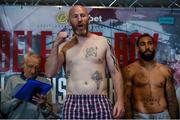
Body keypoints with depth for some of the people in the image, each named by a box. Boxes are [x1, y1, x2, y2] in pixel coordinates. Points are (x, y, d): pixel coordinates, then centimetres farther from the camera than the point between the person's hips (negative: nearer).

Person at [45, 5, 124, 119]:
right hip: (73, 103, 0)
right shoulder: (64, 46, 8)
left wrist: (120, 100, -4)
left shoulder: (103, 42, 7)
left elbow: (115, 72, 6)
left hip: (101, 102, 0)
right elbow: (49, 73, -1)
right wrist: (56, 45, -8)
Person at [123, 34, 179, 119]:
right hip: (141, 116, -3)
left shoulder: (165, 71, 7)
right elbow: (126, 99, -5)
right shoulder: (130, 70, -2)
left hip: (164, 115, 3)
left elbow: (172, 99, 11)